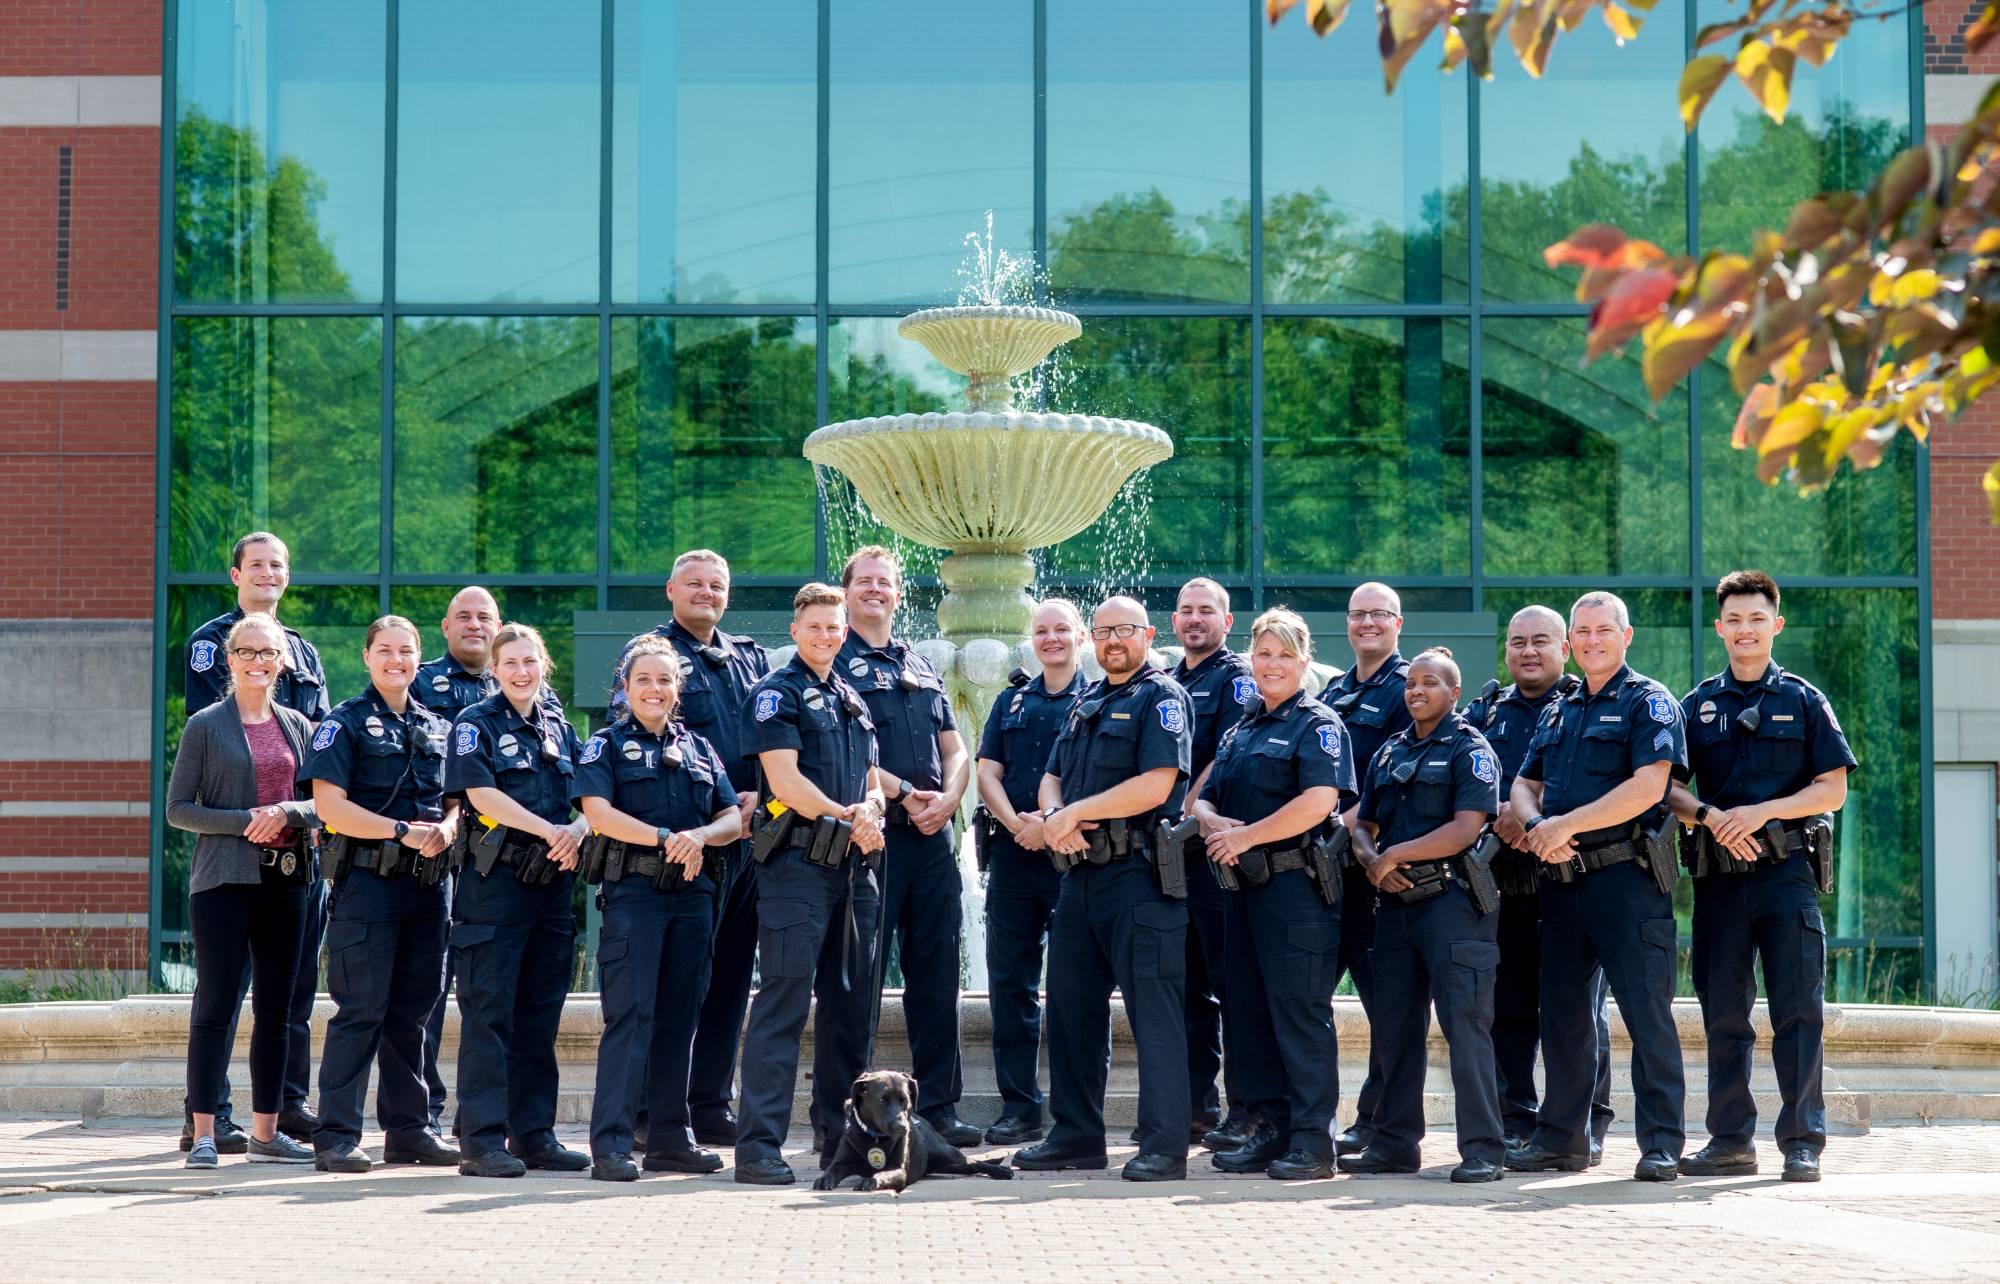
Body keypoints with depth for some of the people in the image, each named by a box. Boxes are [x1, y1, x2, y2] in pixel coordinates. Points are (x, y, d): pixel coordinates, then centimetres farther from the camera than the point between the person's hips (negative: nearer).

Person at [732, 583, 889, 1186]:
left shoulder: (853, 702, 21)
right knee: (784, 1001, -12)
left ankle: (840, 1138, 18)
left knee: (851, 1003, 10)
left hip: (854, 867, 8)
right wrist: (846, 820, -8)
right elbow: (784, 780, -12)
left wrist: (869, 811, -2)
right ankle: (758, 1146, -13)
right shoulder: (776, 693, -1)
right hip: (797, 863, -7)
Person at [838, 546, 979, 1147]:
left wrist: (947, 799, -3)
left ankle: (939, 1104, 11)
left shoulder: (923, 669, 20)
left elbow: (956, 753, 17)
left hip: (931, 835, 6)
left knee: (937, 971, 6)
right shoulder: (834, 664, 1)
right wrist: (905, 794, -14)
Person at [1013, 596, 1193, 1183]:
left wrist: (1075, 812, -12)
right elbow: (1052, 779, 18)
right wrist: (1054, 816, -6)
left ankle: (1165, 1145, -5)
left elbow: (1155, 786, -17)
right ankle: (1077, 1134, 20)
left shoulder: (1161, 698, -5)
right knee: (1072, 1005, 11)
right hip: (1081, 871, 9)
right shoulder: (1085, 703, 20)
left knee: (1153, 1011, -7)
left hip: (1139, 874, -8)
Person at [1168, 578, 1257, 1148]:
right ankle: (1197, 1105, 15)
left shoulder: (1236, 679, -2)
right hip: (1170, 853, 7)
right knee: (1187, 985, 9)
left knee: (1230, 981, -6)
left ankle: (1246, 1110, -4)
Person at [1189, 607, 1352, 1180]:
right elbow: (1202, 797, 19)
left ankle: (1312, 1140, -5)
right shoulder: (1240, 731, 20)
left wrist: (1246, 836, -15)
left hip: (1296, 887, -8)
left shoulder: (1318, 725, -4)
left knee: (1300, 1013, -8)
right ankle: (1269, 1129, 16)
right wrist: (1212, 822, -5)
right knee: (1248, 1010, 9)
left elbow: (1319, 800, -18)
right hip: (1242, 887, 8)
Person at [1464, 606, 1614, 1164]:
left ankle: (1584, 1125, 5)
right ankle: (1515, 1123, 12)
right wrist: (1495, 816, -11)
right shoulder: (1484, 711, 18)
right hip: (1500, 881, 4)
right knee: (1508, 1006, 5)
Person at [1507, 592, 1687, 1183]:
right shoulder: (1558, 711, 20)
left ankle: (1661, 1144, -5)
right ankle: (1561, 1138, 19)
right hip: (1563, 880, 7)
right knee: (1562, 1011, 11)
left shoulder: (1649, 702, -2)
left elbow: (1648, 786, -15)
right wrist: (1536, 826, -4)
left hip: (1626, 876, -7)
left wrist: (1566, 825, -15)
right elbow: (1523, 784, 19)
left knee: (1646, 1012, -7)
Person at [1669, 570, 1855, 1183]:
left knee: (1798, 1010, -5)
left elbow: (1833, 789, 1)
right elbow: (1670, 788, 9)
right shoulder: (1697, 706, 13)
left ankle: (1803, 1141, -2)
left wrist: (1762, 811, -12)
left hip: (1787, 871, -2)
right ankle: (1731, 1138, 12)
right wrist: (1710, 816, -11)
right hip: (1719, 873, 3)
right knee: (1723, 1012, 5)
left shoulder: (1803, 700, 7)